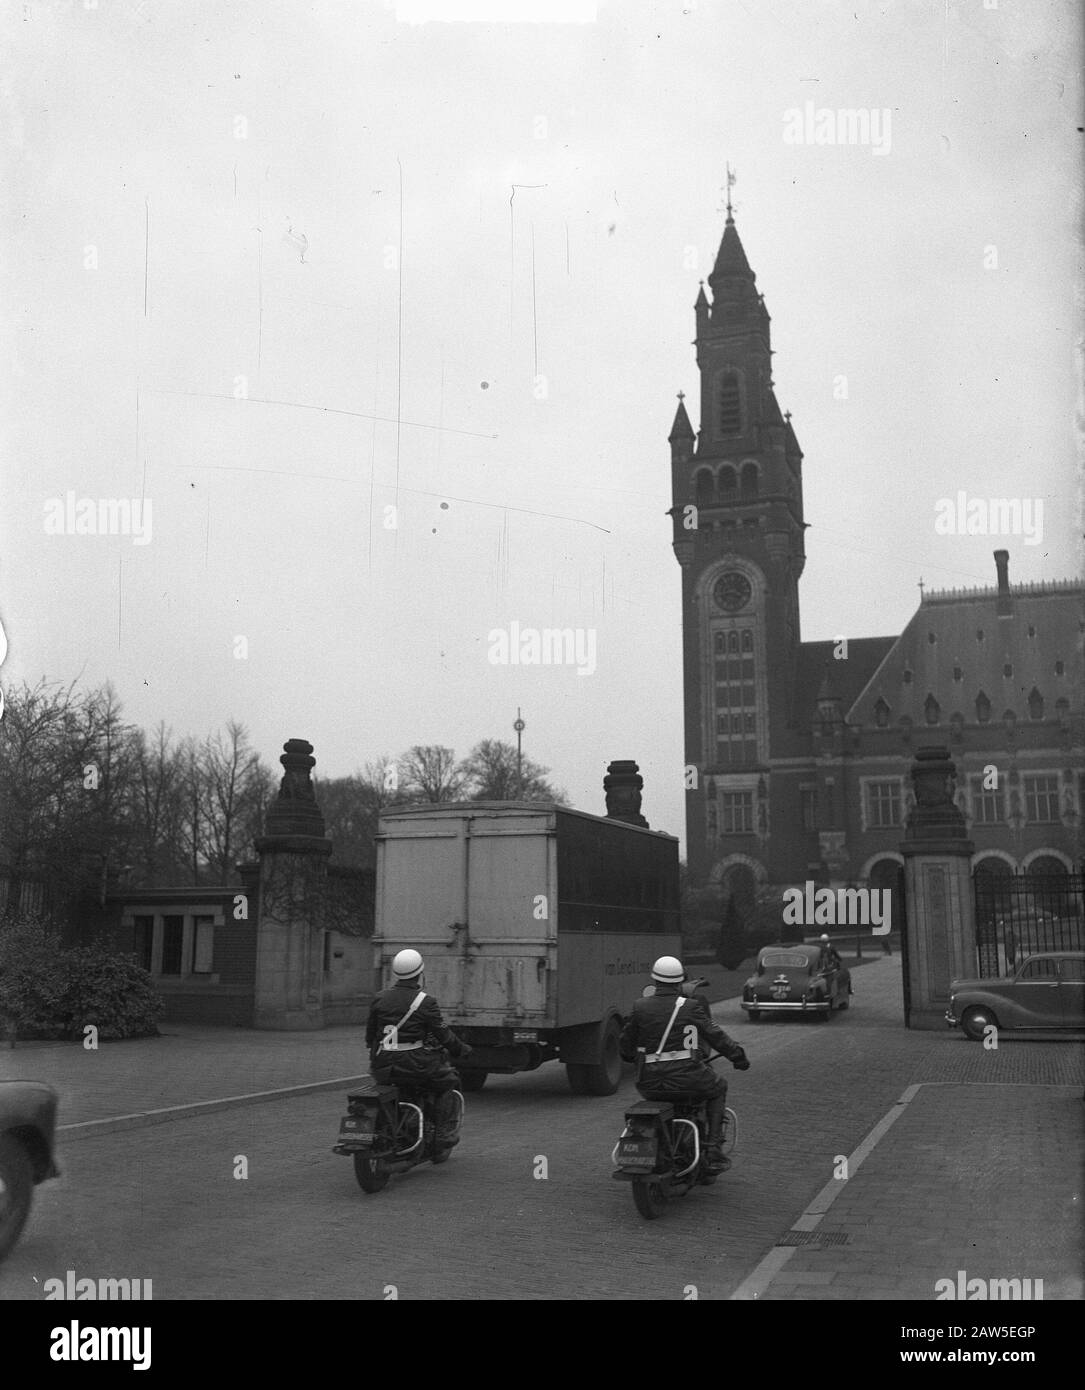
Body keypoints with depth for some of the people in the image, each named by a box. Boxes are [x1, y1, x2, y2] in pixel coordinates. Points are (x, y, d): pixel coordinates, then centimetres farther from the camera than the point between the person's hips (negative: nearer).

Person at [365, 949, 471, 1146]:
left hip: (382, 1066, 5)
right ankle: (445, 1133, 8)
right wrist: (461, 1049, 12)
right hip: (414, 1064, -5)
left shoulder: (380, 999, 5)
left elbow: (370, 1034, 12)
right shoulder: (426, 1002, -8)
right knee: (448, 1081, 17)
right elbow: (442, 1034, -5)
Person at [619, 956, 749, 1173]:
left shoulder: (640, 1007, 3)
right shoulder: (690, 1006, -3)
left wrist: (630, 1056, 33)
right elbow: (715, 1035, 0)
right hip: (685, 1077, -3)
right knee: (718, 1089, 25)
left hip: (650, 1081, 3)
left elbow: (626, 1043, 11)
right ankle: (713, 1151, 16)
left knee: (646, 1089, 38)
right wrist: (738, 1056, 14)